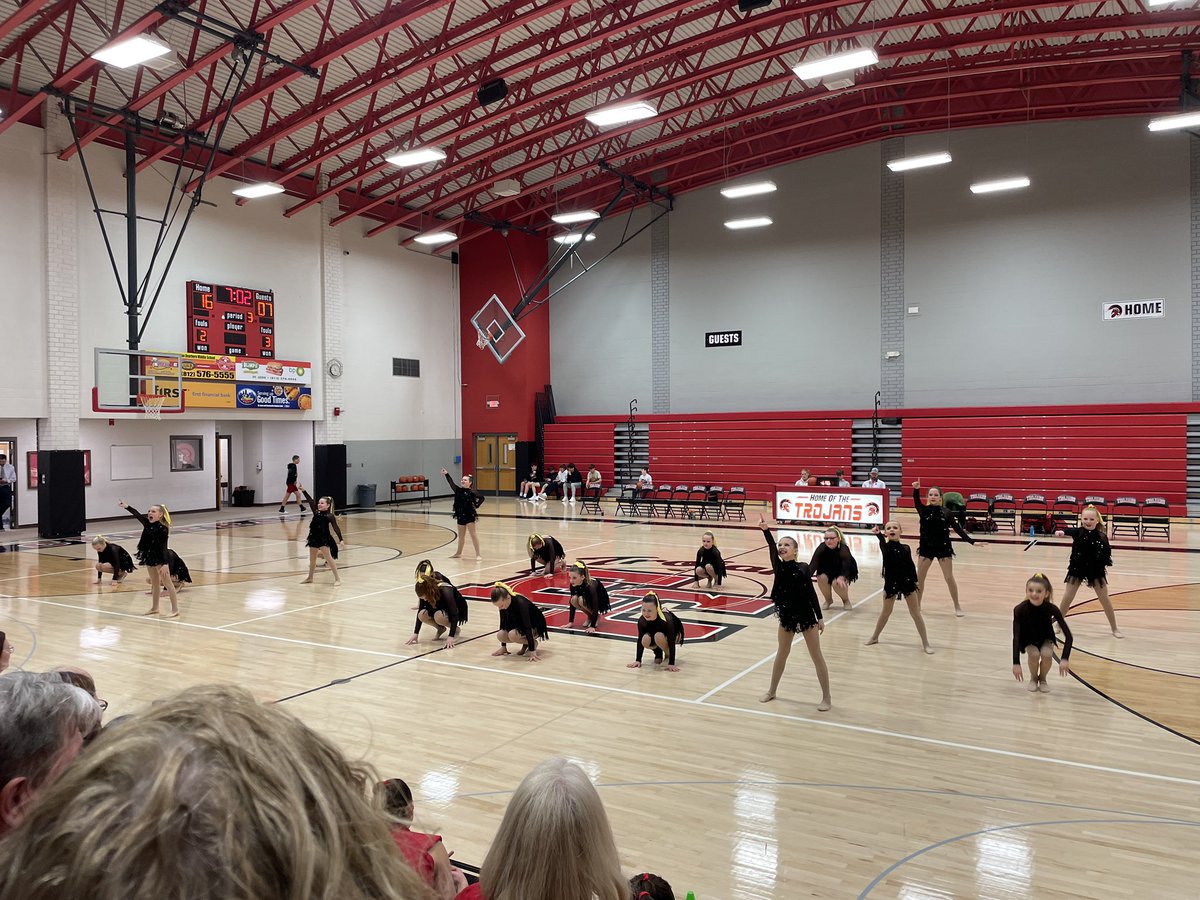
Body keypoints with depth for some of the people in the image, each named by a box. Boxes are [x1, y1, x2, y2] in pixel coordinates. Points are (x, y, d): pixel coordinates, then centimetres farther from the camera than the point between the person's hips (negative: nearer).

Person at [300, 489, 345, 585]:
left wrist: (341, 540, -22)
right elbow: (311, 501, 4)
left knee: (328, 558, -7)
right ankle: (310, 578, 32)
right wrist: (303, 491, 1)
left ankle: (337, 578, -1)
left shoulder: (330, 516, -8)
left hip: (324, 539, -6)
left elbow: (336, 528, -14)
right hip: (314, 538, 6)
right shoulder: (316, 513, 7)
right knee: (312, 559, 16)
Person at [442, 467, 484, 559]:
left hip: (469, 515, -5)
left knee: (473, 534, -4)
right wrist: (446, 475, -17)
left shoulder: (472, 492, -10)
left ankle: (478, 554, 0)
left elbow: (482, 498, -13)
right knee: (461, 536, 19)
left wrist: (476, 506, -12)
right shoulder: (458, 490, 4)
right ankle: (458, 553, 34)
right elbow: (451, 483, -7)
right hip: (460, 515, 6)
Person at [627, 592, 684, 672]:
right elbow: (640, 640, -17)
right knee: (645, 640, -29)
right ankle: (658, 652, 5)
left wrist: (671, 664, -40)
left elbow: (671, 641, -37)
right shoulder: (642, 620, -29)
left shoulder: (666, 618, -39)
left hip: (675, 634, -4)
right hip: (655, 632, 4)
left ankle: (669, 654, -5)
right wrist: (638, 660, -19)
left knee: (659, 636, -36)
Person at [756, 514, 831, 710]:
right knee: (781, 654, 18)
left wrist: (819, 617, -4)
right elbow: (772, 548, -25)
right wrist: (766, 530, -41)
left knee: (816, 656, 5)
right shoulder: (778, 566, -8)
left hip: (806, 615, -2)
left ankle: (827, 698, 15)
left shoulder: (803, 569, -9)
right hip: (787, 615, 2)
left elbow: (811, 594, -4)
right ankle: (772, 691, 34)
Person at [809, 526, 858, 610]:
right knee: (821, 577, -26)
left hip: (844, 572, -3)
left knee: (837, 583, -29)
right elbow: (813, 563, -35)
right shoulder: (822, 548, -27)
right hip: (827, 571, 3)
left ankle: (846, 600, 4)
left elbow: (846, 566, -44)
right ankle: (828, 600, 2)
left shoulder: (843, 549, -33)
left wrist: (841, 577, -64)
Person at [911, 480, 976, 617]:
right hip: (926, 547, 1)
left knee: (949, 578, 3)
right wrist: (916, 489, -44)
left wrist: (971, 541, -10)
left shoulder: (946, 512, -3)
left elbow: (958, 529, -2)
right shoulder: (924, 510, -4)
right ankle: (917, 605, 20)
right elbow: (916, 502, -24)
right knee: (919, 577, 5)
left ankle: (957, 606, 17)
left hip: (943, 547, -1)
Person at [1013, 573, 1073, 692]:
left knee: (1047, 654, -27)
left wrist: (1064, 659, -41)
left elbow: (1068, 636, -29)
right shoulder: (1020, 609, -32)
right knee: (1034, 654, -28)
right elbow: (1016, 637, -33)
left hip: (1046, 637, 1)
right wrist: (1016, 663, -41)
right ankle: (1033, 678, 3)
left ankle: (1042, 678, 4)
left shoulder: (1051, 609, -30)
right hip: (1028, 639, -1)